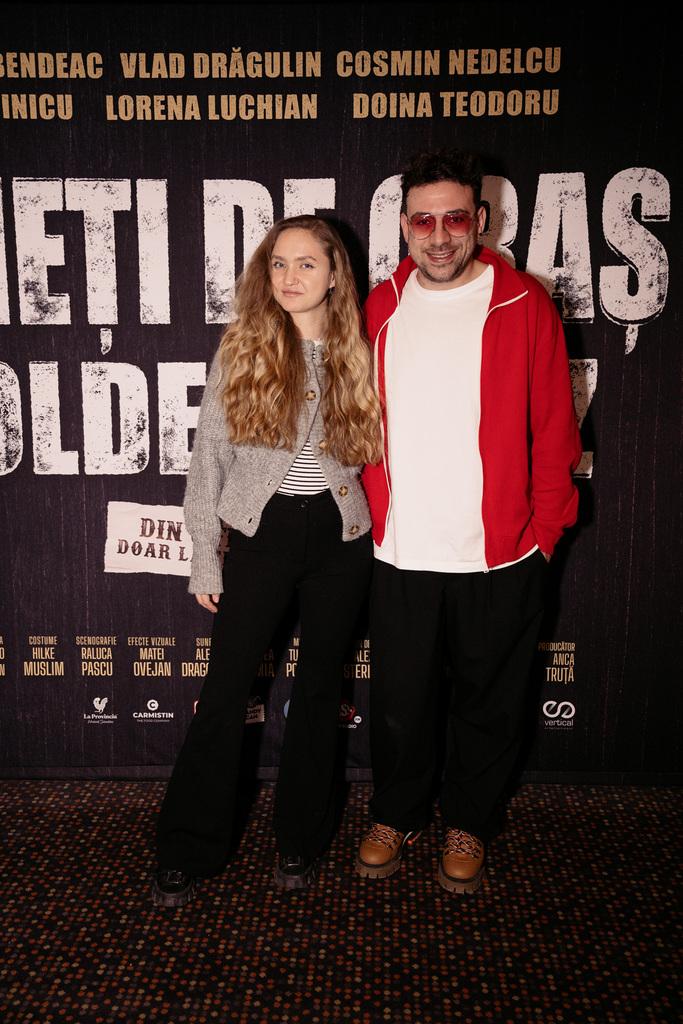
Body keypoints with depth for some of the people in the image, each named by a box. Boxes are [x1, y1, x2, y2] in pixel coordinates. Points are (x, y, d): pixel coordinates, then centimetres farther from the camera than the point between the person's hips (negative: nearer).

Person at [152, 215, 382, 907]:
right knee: (225, 690, 0)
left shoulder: (355, 355, 5)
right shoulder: (240, 350, 1)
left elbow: (369, 453, 10)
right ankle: (187, 854, 17)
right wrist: (204, 560, -2)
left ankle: (301, 842, 29)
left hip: (340, 536, 2)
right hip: (262, 531, -1)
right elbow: (208, 458, 1)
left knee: (319, 688, 10)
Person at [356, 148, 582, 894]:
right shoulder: (380, 307, 4)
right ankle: (396, 815, 39)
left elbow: (554, 432, -2)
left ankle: (467, 823, 38)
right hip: (400, 553, 2)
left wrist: (544, 531, -2)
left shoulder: (524, 306, -4)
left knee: (487, 702, 15)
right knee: (397, 701, 14)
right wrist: (375, 515, 6)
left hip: (498, 556, -2)